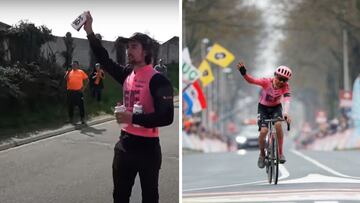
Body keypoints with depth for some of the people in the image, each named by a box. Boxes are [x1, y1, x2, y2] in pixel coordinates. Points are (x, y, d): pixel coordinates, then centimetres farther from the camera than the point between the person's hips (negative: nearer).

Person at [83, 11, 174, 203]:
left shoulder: (157, 80, -16)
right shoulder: (127, 74, 5)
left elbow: (166, 117, -23)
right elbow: (105, 59, 9)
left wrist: (133, 118, -23)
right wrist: (90, 32, -2)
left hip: (147, 147, -7)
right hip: (125, 144, 7)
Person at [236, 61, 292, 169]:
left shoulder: (285, 87, -22)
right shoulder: (267, 82, -25)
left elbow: (287, 100, -37)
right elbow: (251, 80, -37)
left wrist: (286, 113, -54)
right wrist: (243, 72, -56)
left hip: (276, 108, 1)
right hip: (263, 107, -1)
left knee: (278, 124, -29)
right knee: (263, 131, -19)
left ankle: (280, 153, -15)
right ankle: (262, 154, 7)